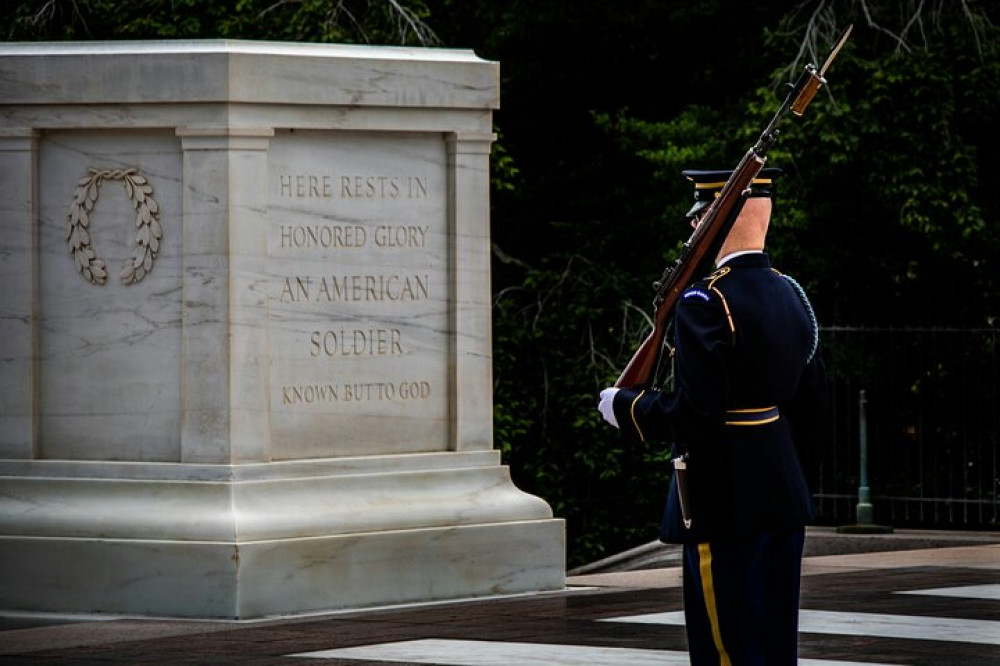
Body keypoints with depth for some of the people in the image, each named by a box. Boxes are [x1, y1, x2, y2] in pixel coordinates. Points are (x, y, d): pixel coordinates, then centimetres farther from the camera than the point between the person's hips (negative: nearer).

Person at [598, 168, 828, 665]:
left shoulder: (705, 303, -17)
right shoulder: (791, 296, 9)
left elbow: (696, 412, -23)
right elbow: (812, 406, 14)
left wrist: (624, 407, -7)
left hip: (725, 510, -8)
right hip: (785, 503, 8)